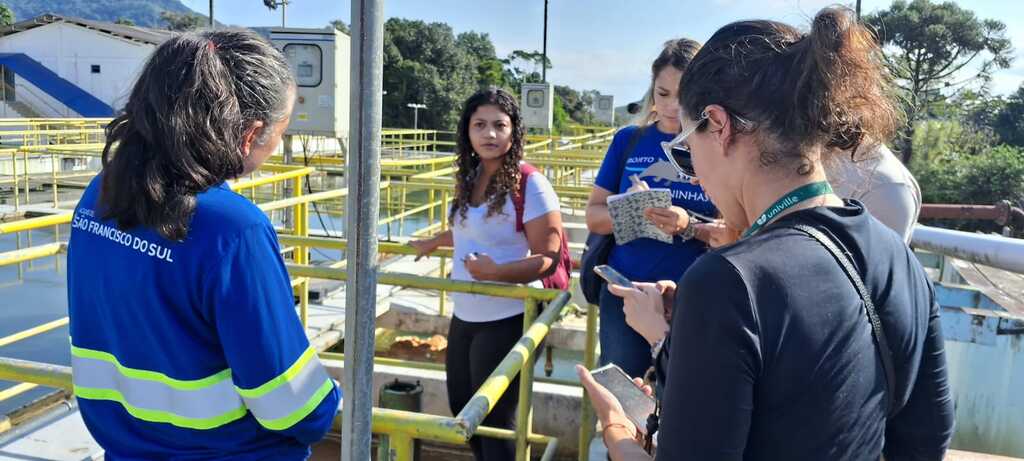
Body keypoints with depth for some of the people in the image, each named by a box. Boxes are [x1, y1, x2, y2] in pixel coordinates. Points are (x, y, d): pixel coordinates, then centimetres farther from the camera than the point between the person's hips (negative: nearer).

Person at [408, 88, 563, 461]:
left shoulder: (529, 185, -18)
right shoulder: (471, 177, 4)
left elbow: (550, 258, -18)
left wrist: (496, 272, -31)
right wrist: (433, 242, 35)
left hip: (506, 319, -8)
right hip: (465, 315, 8)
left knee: (495, 418, 5)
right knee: (460, 407, 21)